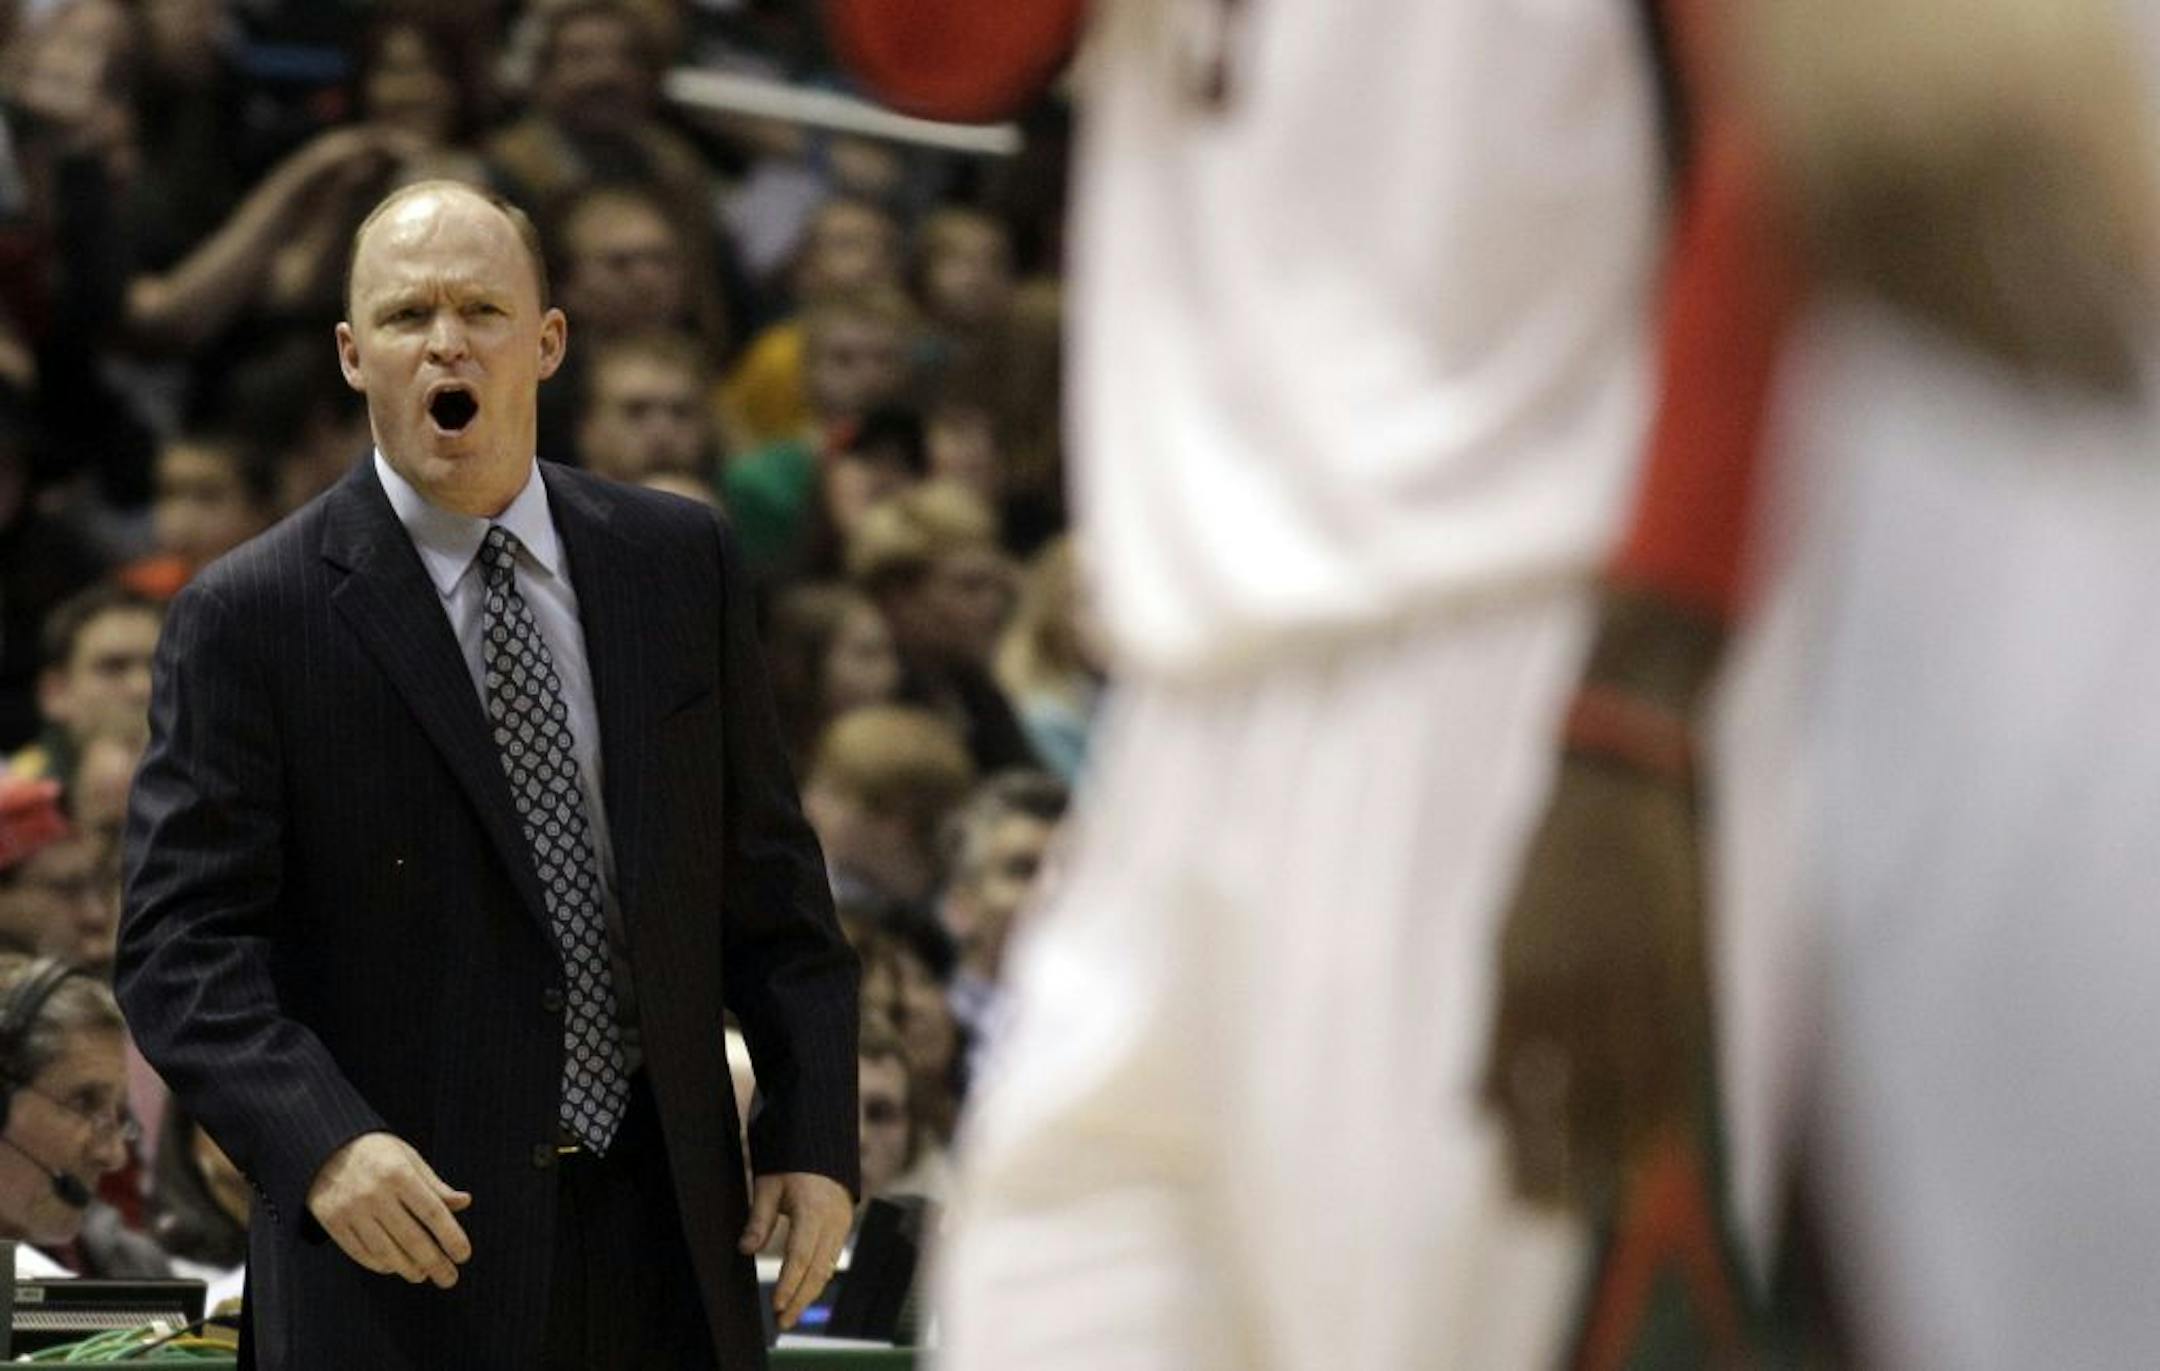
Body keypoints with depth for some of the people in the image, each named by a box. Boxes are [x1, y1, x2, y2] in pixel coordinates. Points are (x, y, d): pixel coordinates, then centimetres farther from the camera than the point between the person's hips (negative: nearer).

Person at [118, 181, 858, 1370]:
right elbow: (182, 947, -11)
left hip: (665, 1230, 4)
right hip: (406, 1227, -4)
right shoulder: (249, 620, -6)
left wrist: (814, 1132, 3)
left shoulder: (678, 562, 7)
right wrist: (323, 1145, -26)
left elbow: (764, 878, 11)